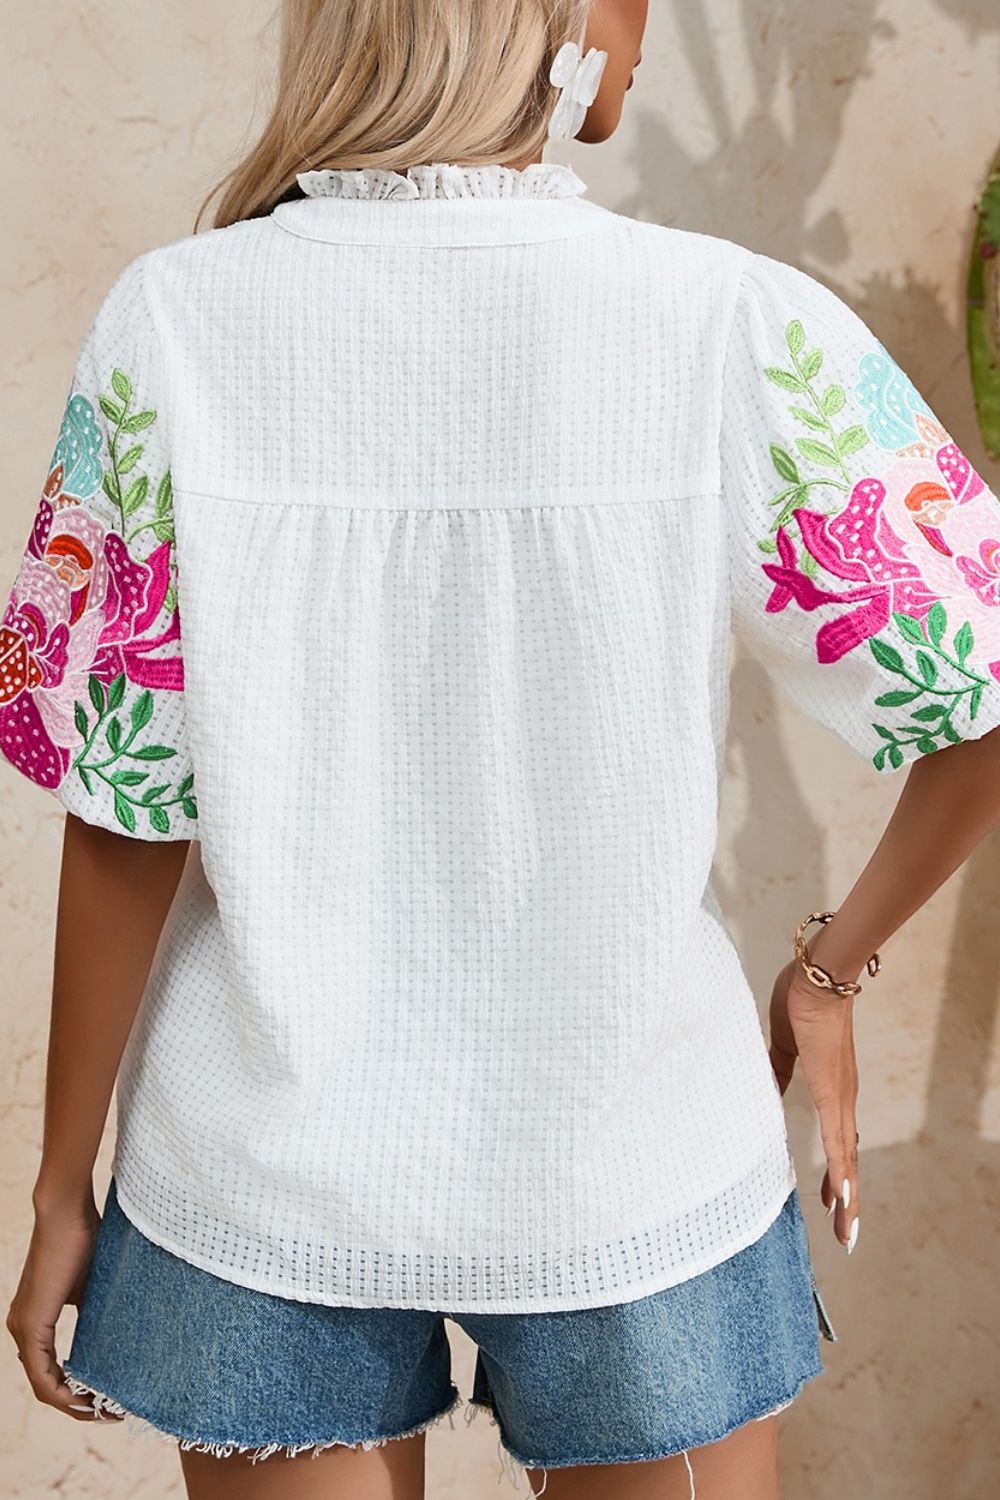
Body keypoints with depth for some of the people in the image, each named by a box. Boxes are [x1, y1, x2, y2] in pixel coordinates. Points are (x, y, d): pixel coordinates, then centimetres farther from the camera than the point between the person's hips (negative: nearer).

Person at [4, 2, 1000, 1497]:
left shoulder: (171, 326, -14)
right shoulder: (738, 330, -15)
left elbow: (130, 824, -11)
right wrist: (831, 971, 5)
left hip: (268, 1178, 1)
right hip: (635, 1170, 0)